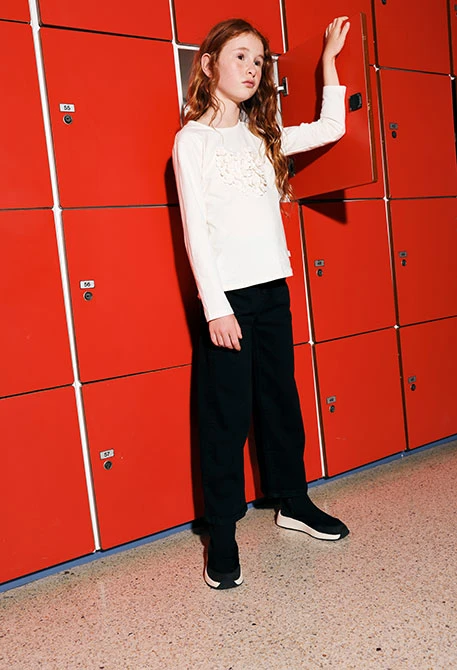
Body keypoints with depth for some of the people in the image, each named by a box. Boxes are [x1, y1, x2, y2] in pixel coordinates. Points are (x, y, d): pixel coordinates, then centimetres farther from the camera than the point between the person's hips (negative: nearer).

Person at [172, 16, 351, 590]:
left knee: (280, 398, 13)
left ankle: (292, 503, 29)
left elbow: (332, 128, 21)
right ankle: (222, 536, 10)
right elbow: (195, 228, -9)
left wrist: (329, 59, 21)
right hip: (228, 294, -6)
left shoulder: (263, 135, 16)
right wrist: (215, 305, -15)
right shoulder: (193, 138, -1)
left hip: (273, 289, 6)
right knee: (227, 413, -2)